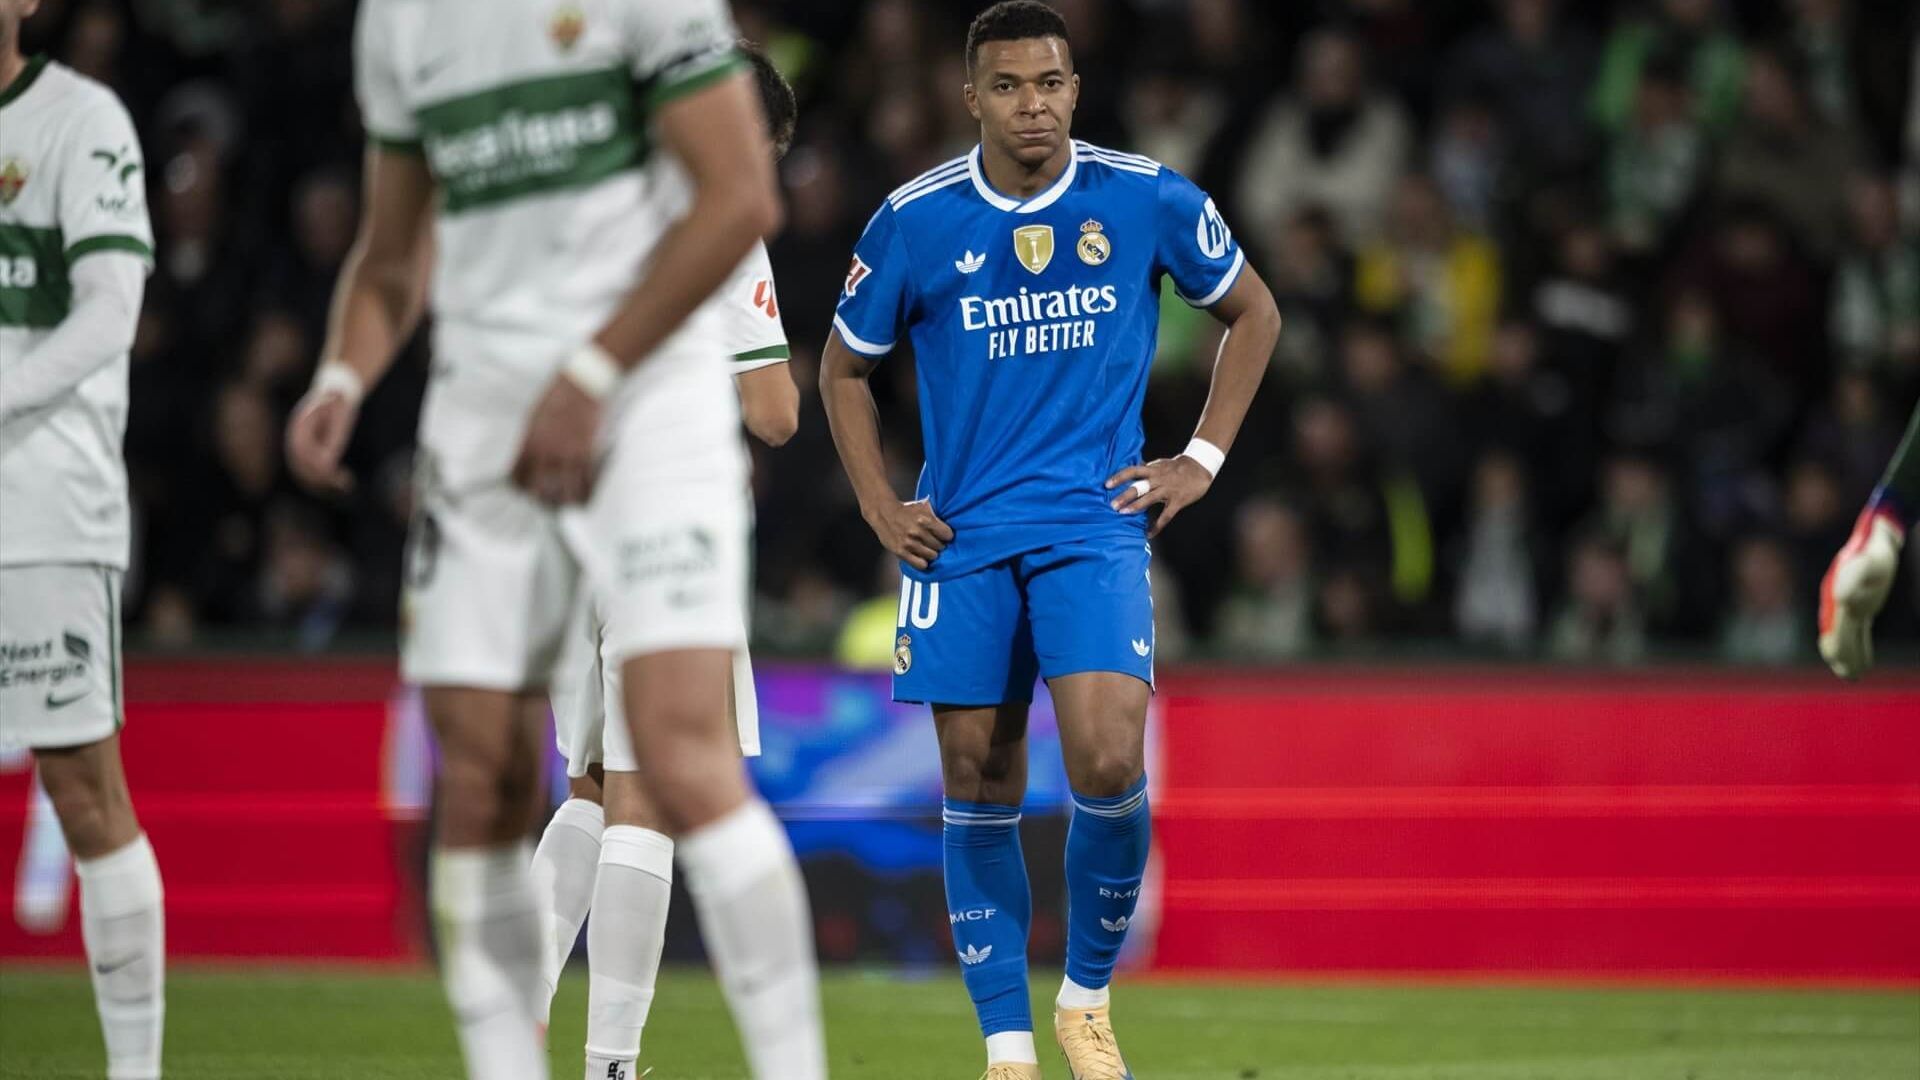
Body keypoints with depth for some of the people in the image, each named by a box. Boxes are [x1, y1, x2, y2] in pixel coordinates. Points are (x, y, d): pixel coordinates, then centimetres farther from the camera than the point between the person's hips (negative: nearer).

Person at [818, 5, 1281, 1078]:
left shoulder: (1147, 200, -3)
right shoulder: (916, 221, -2)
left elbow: (1254, 313, 13)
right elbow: (845, 366, 13)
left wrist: (1203, 460, 5)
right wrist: (881, 506, 4)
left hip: (1096, 520, -1)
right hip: (963, 541, 1)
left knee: (1109, 766, -18)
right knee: (980, 790, 0)